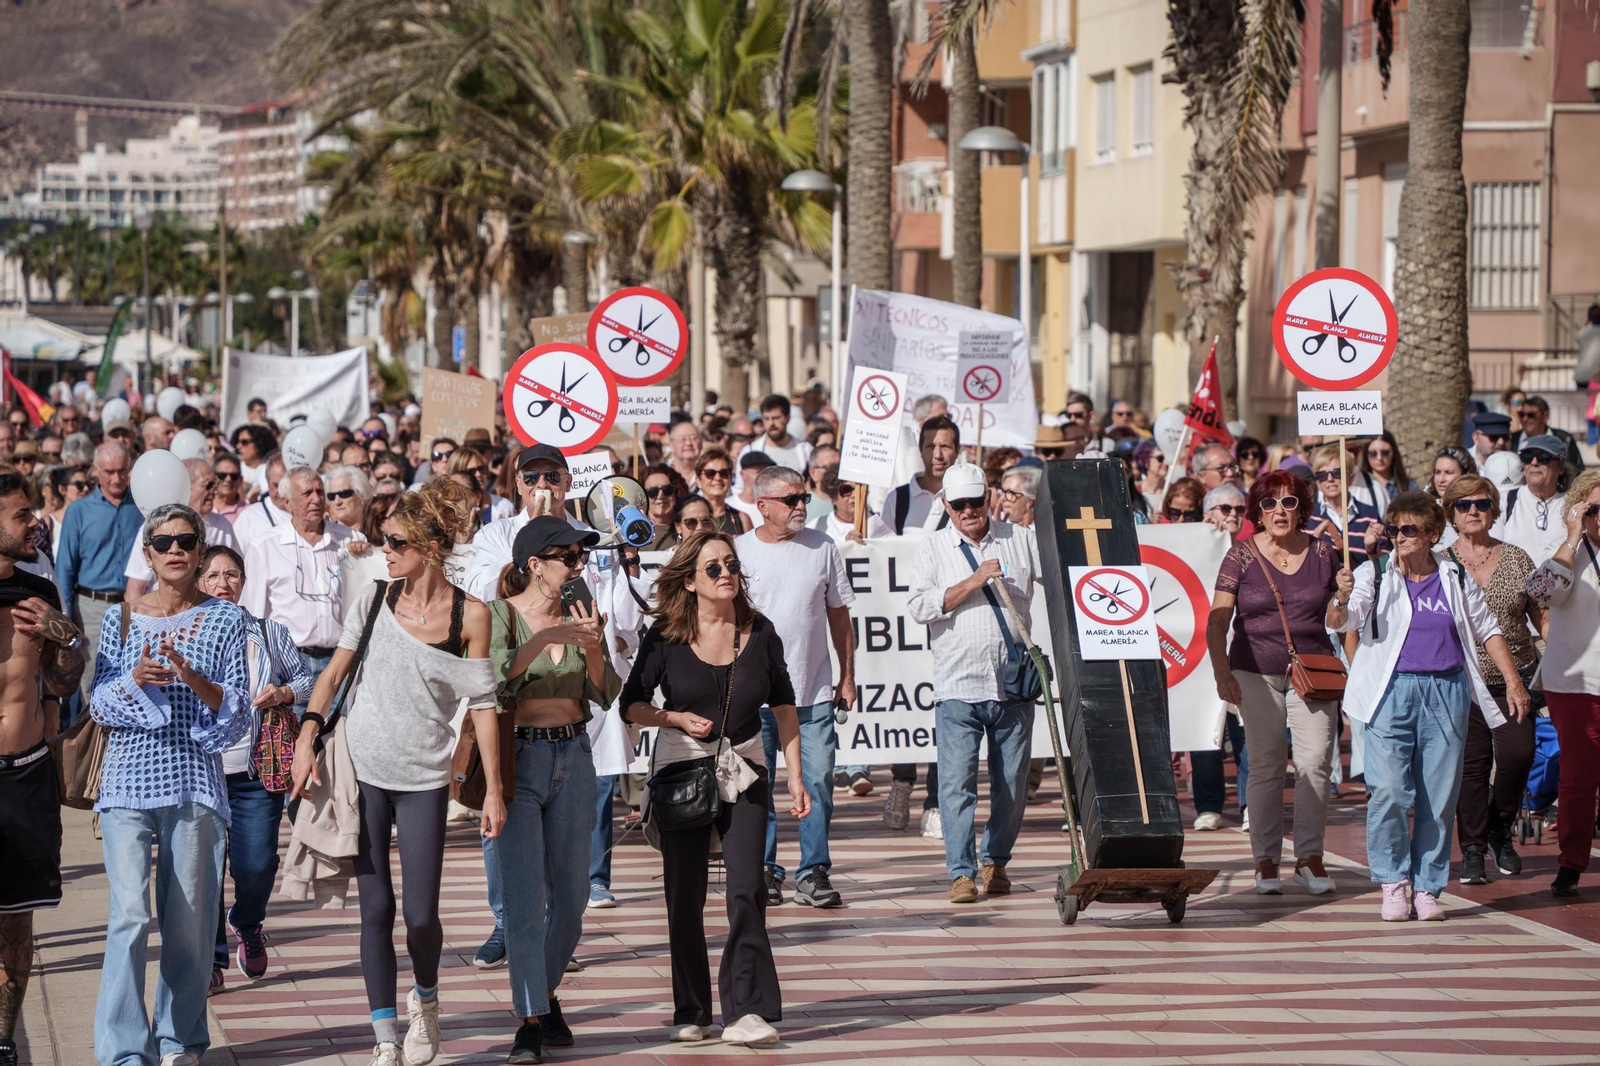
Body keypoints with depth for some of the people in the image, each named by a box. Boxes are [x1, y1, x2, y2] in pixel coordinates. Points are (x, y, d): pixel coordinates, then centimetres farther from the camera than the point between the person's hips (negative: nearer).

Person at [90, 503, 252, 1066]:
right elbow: (99, 705, 6)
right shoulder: (121, 618, 8)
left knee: (189, 918, 3)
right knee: (131, 914, -12)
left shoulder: (225, 619, 5)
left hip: (195, 780, 1)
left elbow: (237, 713, 1)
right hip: (129, 780, 0)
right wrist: (134, 678, -14)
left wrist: (191, 678, -16)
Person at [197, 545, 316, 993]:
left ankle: (247, 924, 30)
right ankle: (212, 959, 9)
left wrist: (283, 693, -3)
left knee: (256, 866, -3)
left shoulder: (270, 633, 8)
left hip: (257, 774, 1)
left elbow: (305, 679, 16)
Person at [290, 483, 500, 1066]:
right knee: (376, 908, 1)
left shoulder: (470, 614, -4)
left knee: (421, 915, -3)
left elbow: (482, 704, -2)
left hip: (423, 777, -1)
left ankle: (425, 999, 29)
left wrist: (493, 789, -3)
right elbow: (336, 667, 5)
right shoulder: (376, 598, 1)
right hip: (362, 769, 1)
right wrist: (308, 734, -8)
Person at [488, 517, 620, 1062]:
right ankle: (531, 1021, -7)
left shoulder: (578, 616, 8)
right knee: (525, 897, -10)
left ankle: (547, 994, 31)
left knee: (570, 894, 10)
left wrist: (593, 648, -11)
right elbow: (490, 677, -21)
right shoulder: (501, 614, -6)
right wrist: (543, 639, -29)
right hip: (517, 758, -5)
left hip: (573, 757, 5)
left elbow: (605, 696, 6)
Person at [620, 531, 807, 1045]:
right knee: (685, 896, 2)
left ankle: (747, 1010, -11)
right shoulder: (667, 635, -5)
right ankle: (691, 1013, 13)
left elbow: (783, 706, 9)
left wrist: (795, 775, 6)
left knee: (746, 888, -12)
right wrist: (678, 719, -17)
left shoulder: (759, 632, 0)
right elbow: (632, 703, 1)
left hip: (744, 771, 1)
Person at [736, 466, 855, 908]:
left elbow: (839, 615, 13)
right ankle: (764, 872, 12)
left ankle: (814, 872, 3)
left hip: (814, 692, 1)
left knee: (818, 781, -3)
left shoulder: (822, 547, 7)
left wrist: (847, 676, 11)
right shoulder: (738, 551, 2)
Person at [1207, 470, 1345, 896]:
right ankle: (1265, 861, 7)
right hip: (1256, 673, -1)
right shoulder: (1241, 556, -1)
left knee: (1316, 761, -7)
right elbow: (1217, 621, -3)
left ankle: (1310, 857, 1)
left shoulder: (1322, 553, 5)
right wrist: (1222, 672, -12)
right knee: (1266, 765, 0)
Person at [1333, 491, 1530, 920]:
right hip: (1392, 692, -2)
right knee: (1389, 792, -14)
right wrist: (1341, 602, -35)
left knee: (1439, 796, 2)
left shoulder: (1454, 579, 9)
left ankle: (1427, 888, 12)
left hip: (1446, 692, 2)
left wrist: (1513, 681, 12)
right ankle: (1393, 883, 0)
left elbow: (1487, 629, 18)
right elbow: (1342, 622, -12)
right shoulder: (1374, 575, 2)